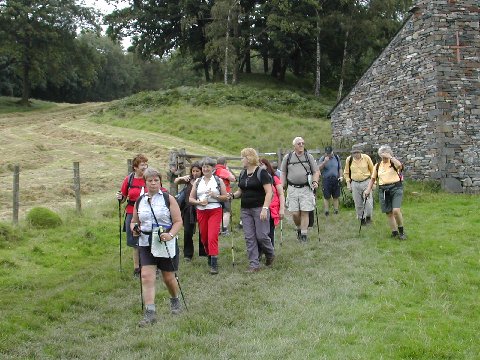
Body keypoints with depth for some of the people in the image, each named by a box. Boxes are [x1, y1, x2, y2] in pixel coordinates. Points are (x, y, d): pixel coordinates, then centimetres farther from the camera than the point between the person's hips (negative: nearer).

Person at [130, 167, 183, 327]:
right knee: (146, 277, -11)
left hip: (167, 243, -2)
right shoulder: (139, 201, 7)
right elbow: (134, 221, 18)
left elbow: (178, 221, -4)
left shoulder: (168, 199, -3)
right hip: (146, 244, 2)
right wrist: (134, 228, -6)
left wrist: (171, 234, -21)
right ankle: (150, 313, -9)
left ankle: (175, 300, 40)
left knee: (168, 277, 10)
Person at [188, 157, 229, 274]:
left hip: (215, 211, -4)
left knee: (212, 237, -15)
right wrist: (199, 202, -8)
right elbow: (190, 198, 11)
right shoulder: (197, 182, 13)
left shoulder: (218, 180, 6)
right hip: (201, 212, 4)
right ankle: (209, 256, 31)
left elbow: (226, 197, 3)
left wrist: (215, 196, -13)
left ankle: (214, 264, -15)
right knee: (204, 237, 8)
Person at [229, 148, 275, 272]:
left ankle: (270, 255, 24)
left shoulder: (261, 173, -8)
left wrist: (265, 208, -21)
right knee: (249, 238, 3)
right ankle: (254, 264, 7)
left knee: (261, 236, -5)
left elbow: (269, 192, -13)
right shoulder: (242, 174, 13)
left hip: (259, 209, -7)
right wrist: (233, 195, -2)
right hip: (245, 210, 7)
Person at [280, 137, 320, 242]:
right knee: (294, 213, -2)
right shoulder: (287, 157, 6)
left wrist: (315, 182, -8)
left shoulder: (309, 157, 7)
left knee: (305, 212, -4)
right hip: (292, 189, 0)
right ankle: (299, 228, 25)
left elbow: (316, 171, 9)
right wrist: (282, 186, 6)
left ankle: (304, 234, 4)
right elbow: (283, 173, 14)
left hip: (306, 188, 0)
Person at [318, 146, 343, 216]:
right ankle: (326, 211, 6)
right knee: (326, 197, -1)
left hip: (335, 179, 2)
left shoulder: (337, 157, 10)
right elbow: (319, 168, -11)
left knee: (336, 196, 5)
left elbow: (340, 168, 18)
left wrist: (340, 176, 6)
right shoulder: (322, 159, 1)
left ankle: (336, 210, 13)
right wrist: (324, 162, -22)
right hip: (326, 180, -2)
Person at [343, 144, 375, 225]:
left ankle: (368, 217, 14)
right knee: (358, 203, 5)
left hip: (366, 182, -2)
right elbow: (346, 173, 10)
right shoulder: (349, 160, -3)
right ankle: (361, 218, 20)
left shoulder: (366, 158, -7)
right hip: (355, 184, 2)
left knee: (368, 201, -7)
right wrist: (348, 183, 3)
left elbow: (372, 170, 5)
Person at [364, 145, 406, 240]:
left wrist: (390, 157, -19)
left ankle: (401, 230, 2)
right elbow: (373, 178, 18)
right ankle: (394, 232, 15)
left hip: (395, 188, -4)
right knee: (389, 213, 4)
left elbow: (399, 166, -25)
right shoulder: (377, 166, 12)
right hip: (383, 190, 4)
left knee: (396, 210, -17)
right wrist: (368, 189, 8)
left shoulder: (393, 162, 0)